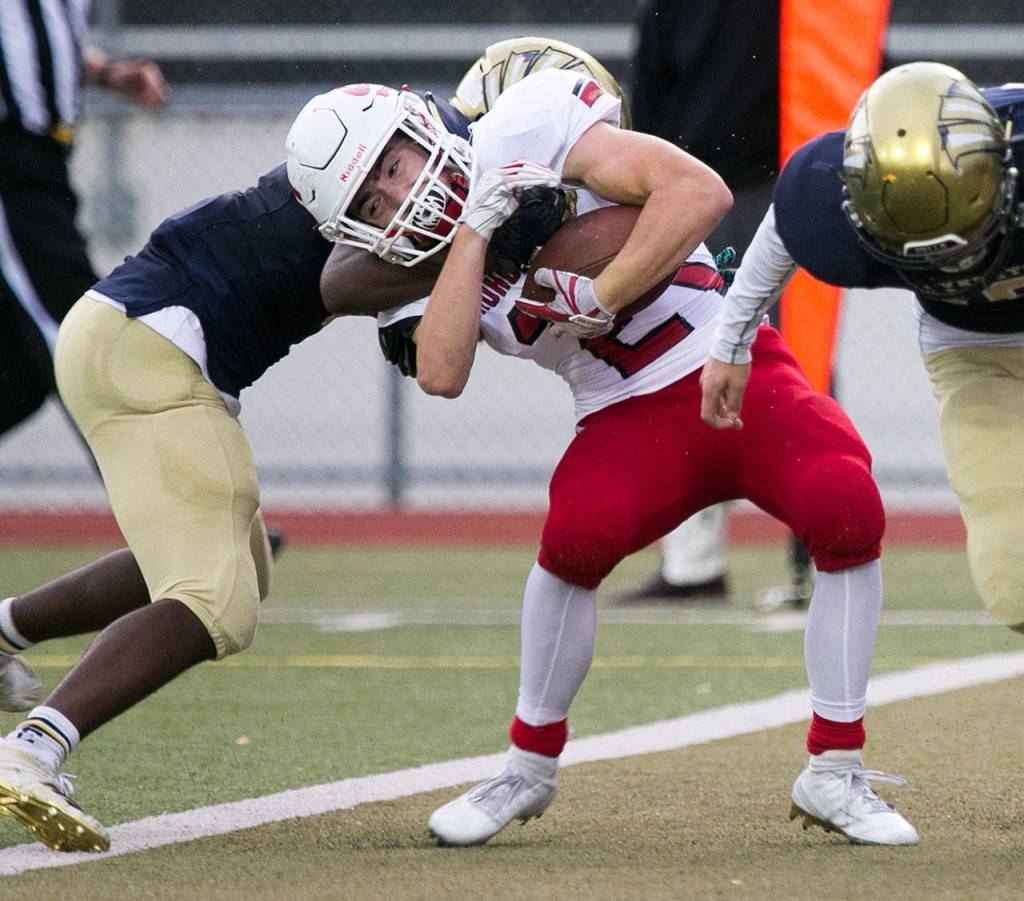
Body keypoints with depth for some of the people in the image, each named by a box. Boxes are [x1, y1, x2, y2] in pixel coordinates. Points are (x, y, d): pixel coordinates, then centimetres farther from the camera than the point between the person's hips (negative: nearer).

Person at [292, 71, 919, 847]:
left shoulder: (523, 134, -13)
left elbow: (700, 192, -21)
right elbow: (442, 375, -20)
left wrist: (599, 296, -23)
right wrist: (474, 231, -17)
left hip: (736, 372, -2)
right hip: (631, 423, 3)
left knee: (847, 509, -29)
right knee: (578, 534, -30)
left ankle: (835, 774, -13)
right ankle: (531, 768, -6)